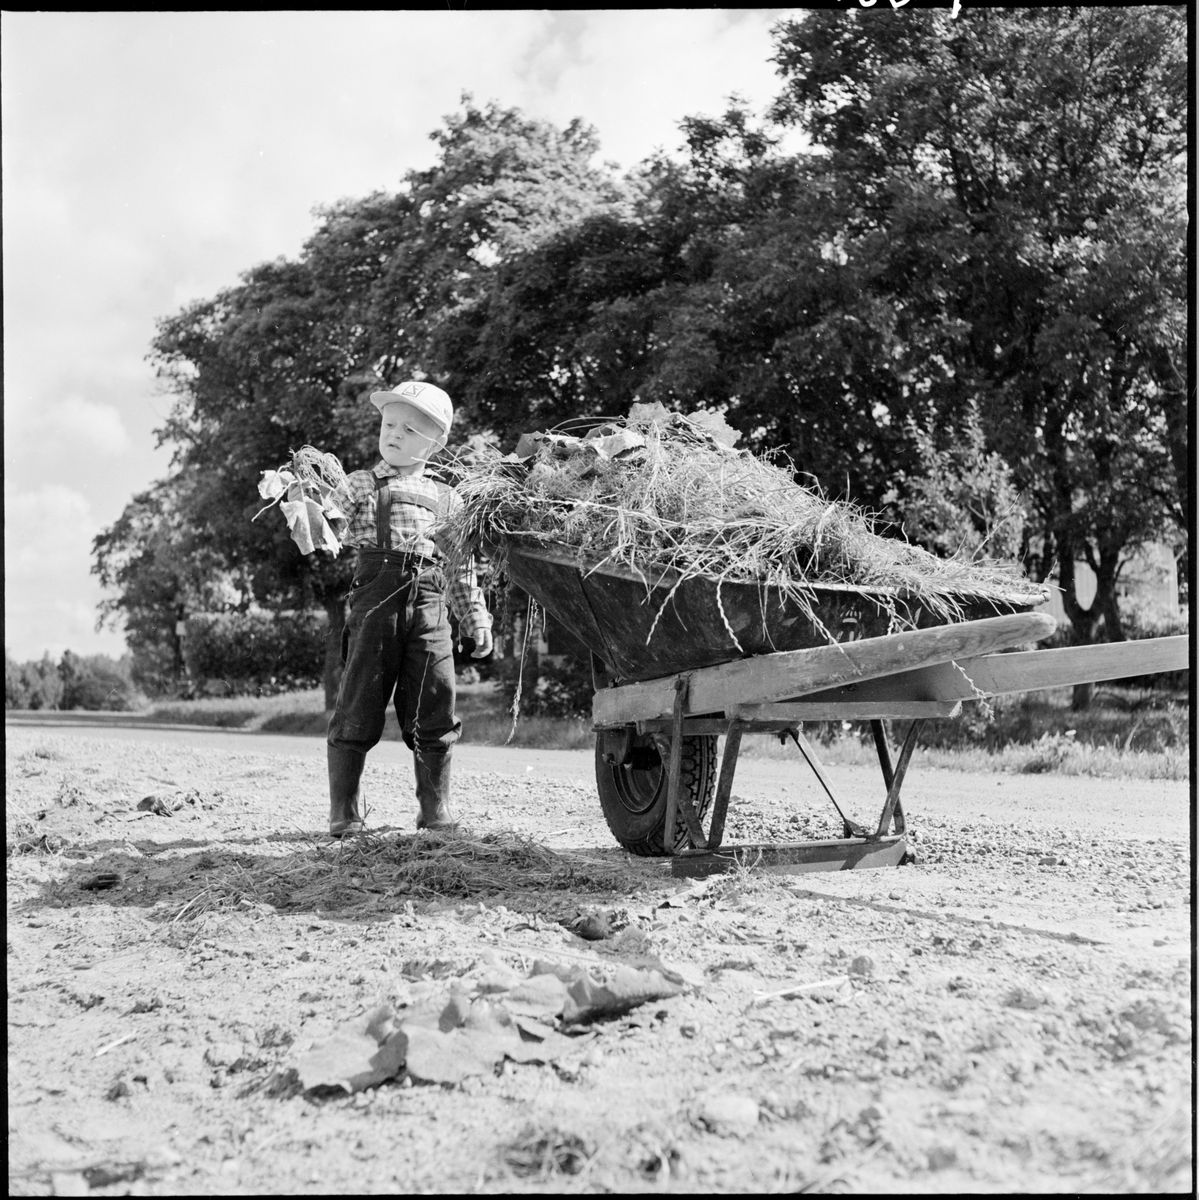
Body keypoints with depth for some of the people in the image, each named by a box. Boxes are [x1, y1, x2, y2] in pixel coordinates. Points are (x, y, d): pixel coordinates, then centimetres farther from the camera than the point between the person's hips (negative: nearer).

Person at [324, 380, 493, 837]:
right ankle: (344, 813, 7)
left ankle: (436, 808, 18)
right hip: (376, 598, -2)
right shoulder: (361, 485, 10)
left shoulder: (446, 499, 17)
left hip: (429, 606, 2)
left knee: (433, 710, 4)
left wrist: (477, 621, 17)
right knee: (359, 708, -1)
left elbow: (462, 568, 20)